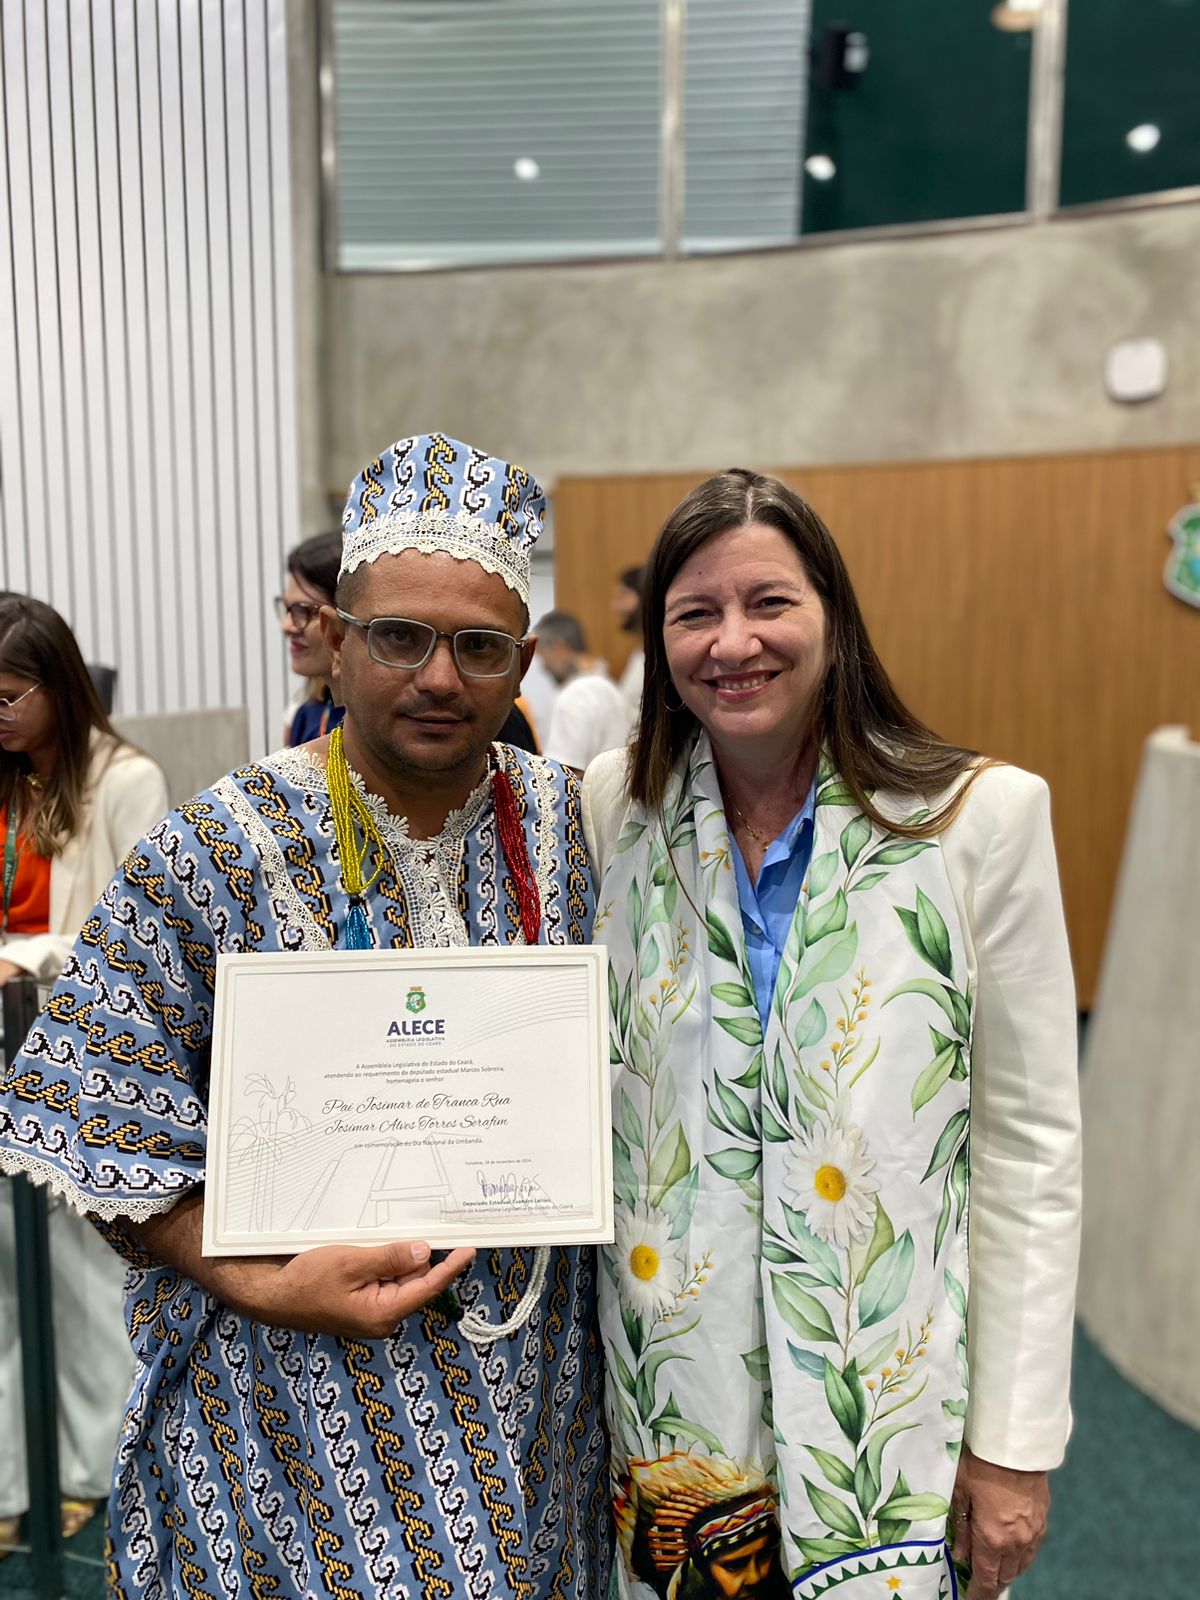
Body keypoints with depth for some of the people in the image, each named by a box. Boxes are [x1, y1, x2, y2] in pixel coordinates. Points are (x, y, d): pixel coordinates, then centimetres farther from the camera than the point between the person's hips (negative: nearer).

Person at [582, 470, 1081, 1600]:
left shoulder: (984, 814, -12)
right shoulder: (611, 808, -4)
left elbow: (1031, 1146, -9)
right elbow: (575, 1088, 6)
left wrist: (1017, 1442, -7)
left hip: (898, 1404, -2)